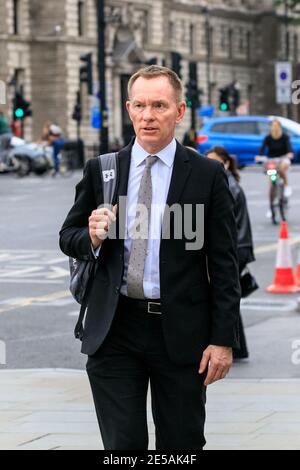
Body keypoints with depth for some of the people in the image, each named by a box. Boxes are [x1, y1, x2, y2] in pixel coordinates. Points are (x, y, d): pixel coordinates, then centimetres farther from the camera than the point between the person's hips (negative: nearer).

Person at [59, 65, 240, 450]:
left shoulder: (208, 175, -1)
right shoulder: (101, 170, 6)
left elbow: (224, 265, -1)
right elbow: (68, 237, 14)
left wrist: (223, 339, -6)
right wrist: (92, 238, -10)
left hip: (181, 332, -1)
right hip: (113, 331, 1)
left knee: (183, 444, 8)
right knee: (122, 445, 2)